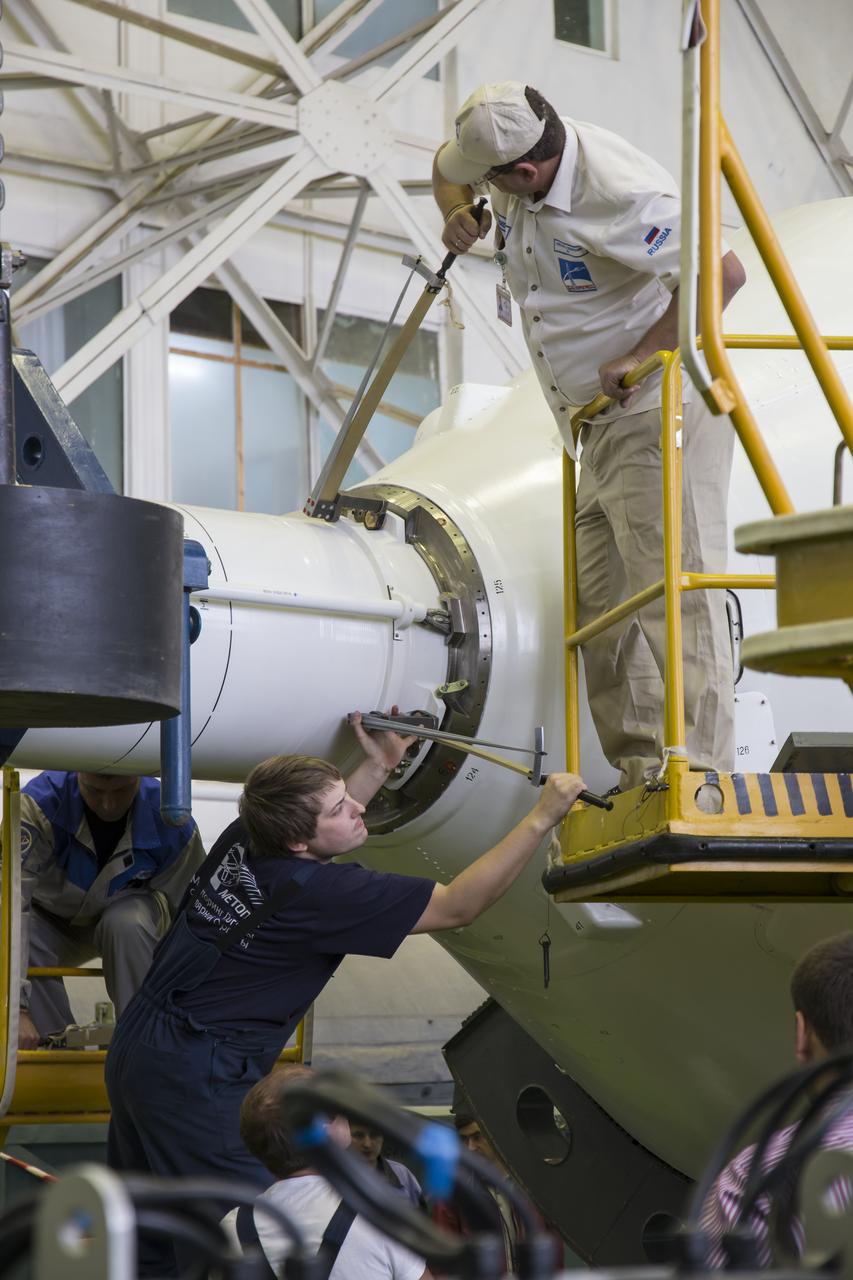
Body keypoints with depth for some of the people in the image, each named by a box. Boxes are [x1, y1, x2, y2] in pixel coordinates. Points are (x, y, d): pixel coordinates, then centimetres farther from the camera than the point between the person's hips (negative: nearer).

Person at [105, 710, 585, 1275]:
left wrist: (380, 767, 22)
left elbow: (318, 843, 27)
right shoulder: (315, 890, -21)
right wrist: (542, 818, -16)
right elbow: (457, 906, -18)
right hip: (196, 1080, -9)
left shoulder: (242, 842, 0)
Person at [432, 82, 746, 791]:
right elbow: (450, 167, 22)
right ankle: (638, 771, 10)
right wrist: (458, 212, 0)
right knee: (602, 604, 7)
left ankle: (698, 776, -17)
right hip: (594, 423, 9)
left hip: (659, 411, -9)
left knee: (672, 589, -15)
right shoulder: (516, 147, 0)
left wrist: (641, 358, -25)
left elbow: (723, 272, -31)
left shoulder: (621, 195, -26)